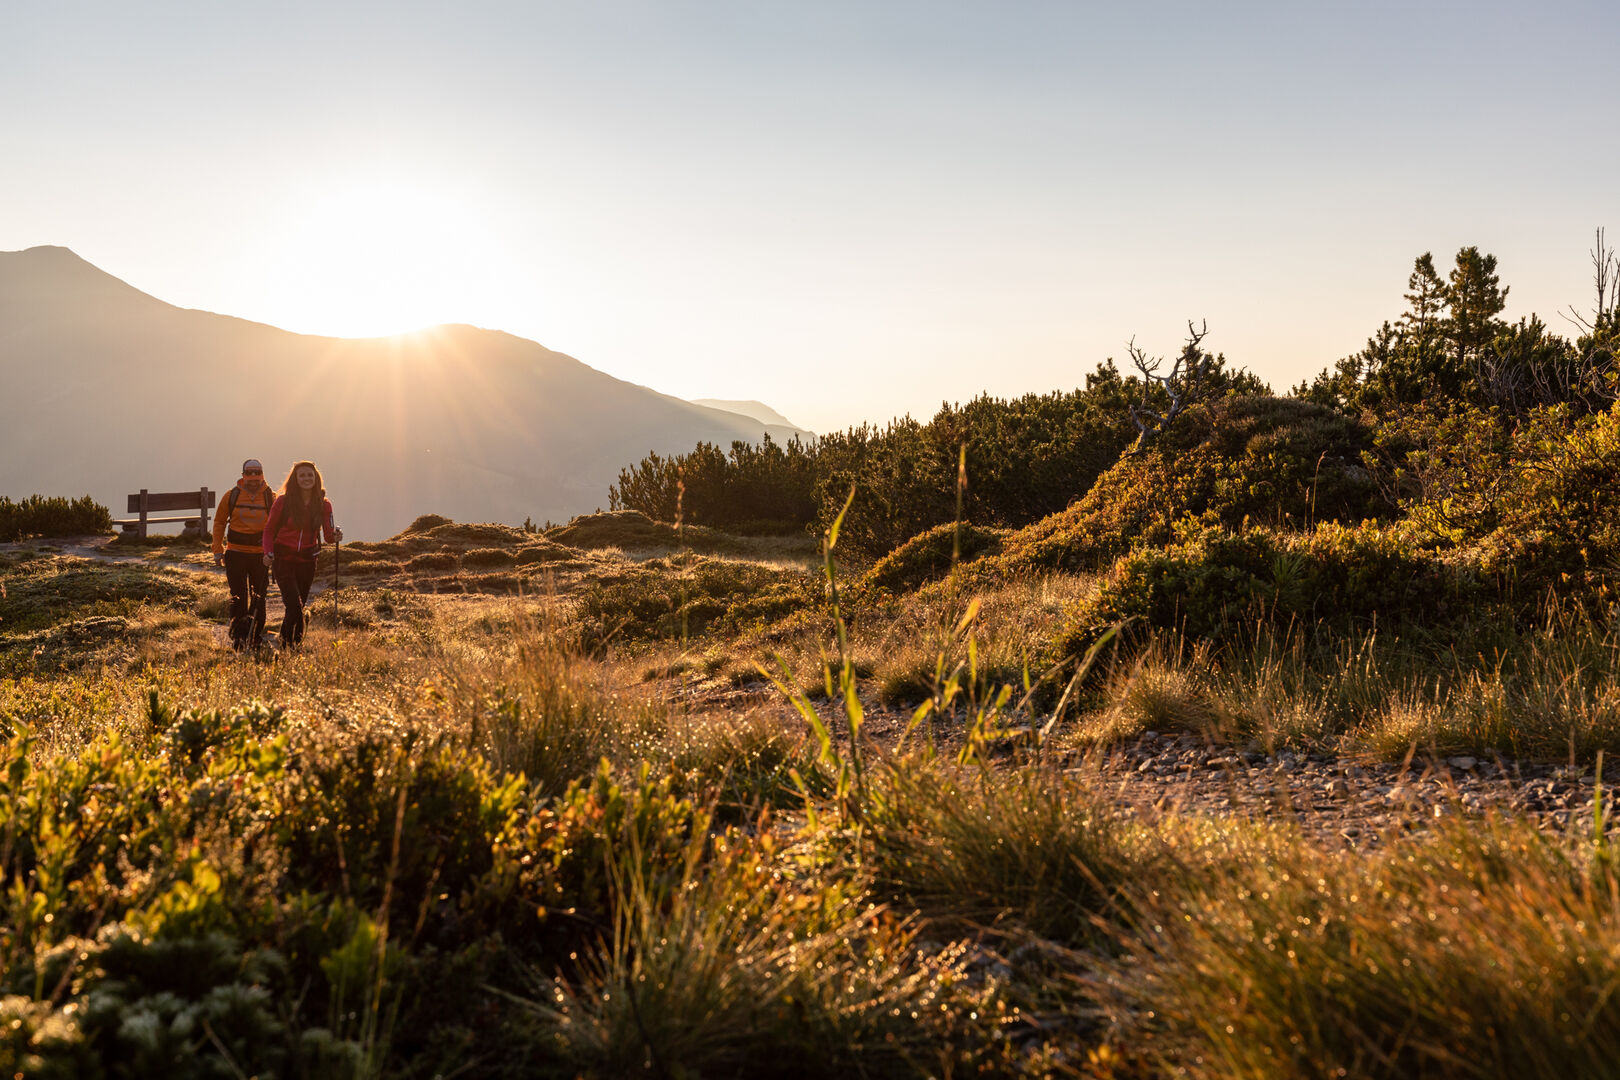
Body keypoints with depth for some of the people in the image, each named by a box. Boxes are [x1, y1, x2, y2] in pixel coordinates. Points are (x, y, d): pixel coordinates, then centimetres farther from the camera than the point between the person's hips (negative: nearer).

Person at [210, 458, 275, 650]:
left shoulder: (271, 497, 1)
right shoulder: (232, 496, 1)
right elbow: (219, 522, 10)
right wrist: (218, 551, 4)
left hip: (260, 554, 1)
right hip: (236, 553, -1)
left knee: (259, 597, 7)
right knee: (238, 597, -4)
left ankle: (256, 637, 19)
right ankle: (238, 637, 2)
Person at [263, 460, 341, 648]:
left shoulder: (323, 504, 2)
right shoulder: (283, 501, -5)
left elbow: (328, 533, -4)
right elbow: (269, 530, 2)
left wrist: (335, 535, -28)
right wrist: (268, 552, -13)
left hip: (307, 561, 3)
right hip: (283, 559, -3)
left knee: (298, 607, 10)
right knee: (295, 606, -17)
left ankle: (285, 645, 29)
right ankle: (293, 646, -8)